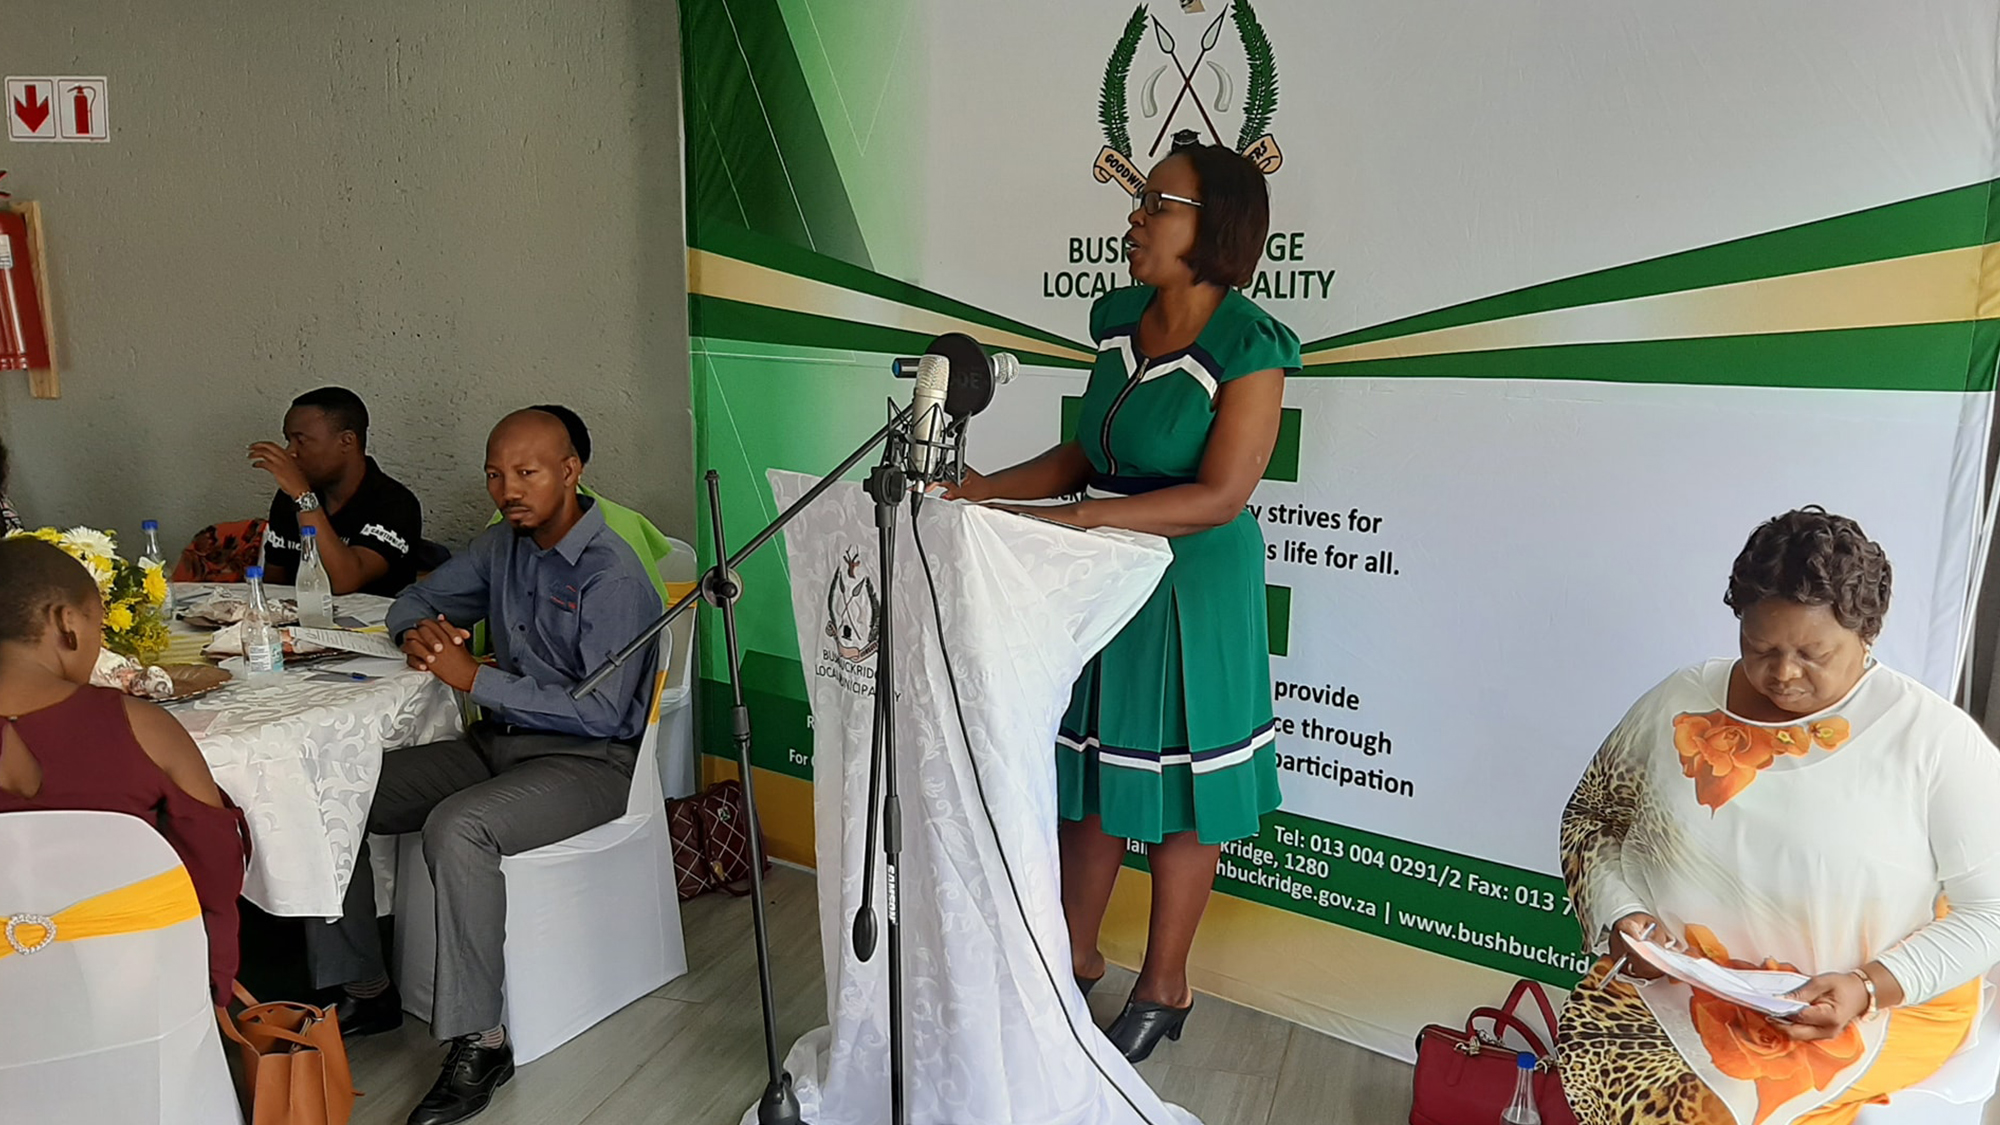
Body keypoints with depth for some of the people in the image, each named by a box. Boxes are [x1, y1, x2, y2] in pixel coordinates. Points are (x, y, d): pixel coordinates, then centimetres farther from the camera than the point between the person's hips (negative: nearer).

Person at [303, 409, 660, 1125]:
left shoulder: (613, 576, -18)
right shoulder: (503, 544, 7)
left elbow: (600, 711, -23)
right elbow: (414, 601, 22)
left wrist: (475, 678, -21)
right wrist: (422, 633, -4)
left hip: (587, 760, -8)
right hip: (497, 742, 8)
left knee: (457, 827, -34)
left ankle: (479, 1041, -20)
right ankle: (366, 990, 12)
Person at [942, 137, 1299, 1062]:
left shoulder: (1249, 349, -17)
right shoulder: (1118, 318, 4)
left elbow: (1220, 495, -22)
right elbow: (1087, 453, 9)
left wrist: (1074, 519, -28)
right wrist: (987, 490, -3)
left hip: (1192, 584, -6)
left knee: (1176, 786, 8)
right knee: (1088, 767, 15)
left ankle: (1164, 987, 29)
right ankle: (1076, 955, 36)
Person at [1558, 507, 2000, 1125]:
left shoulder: (1937, 739, -5)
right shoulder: (1678, 704, 1)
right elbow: (1591, 816, 11)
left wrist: (1869, 988, -17)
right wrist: (1620, 917, -7)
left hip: (1881, 1000, -3)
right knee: (1592, 1060, -23)